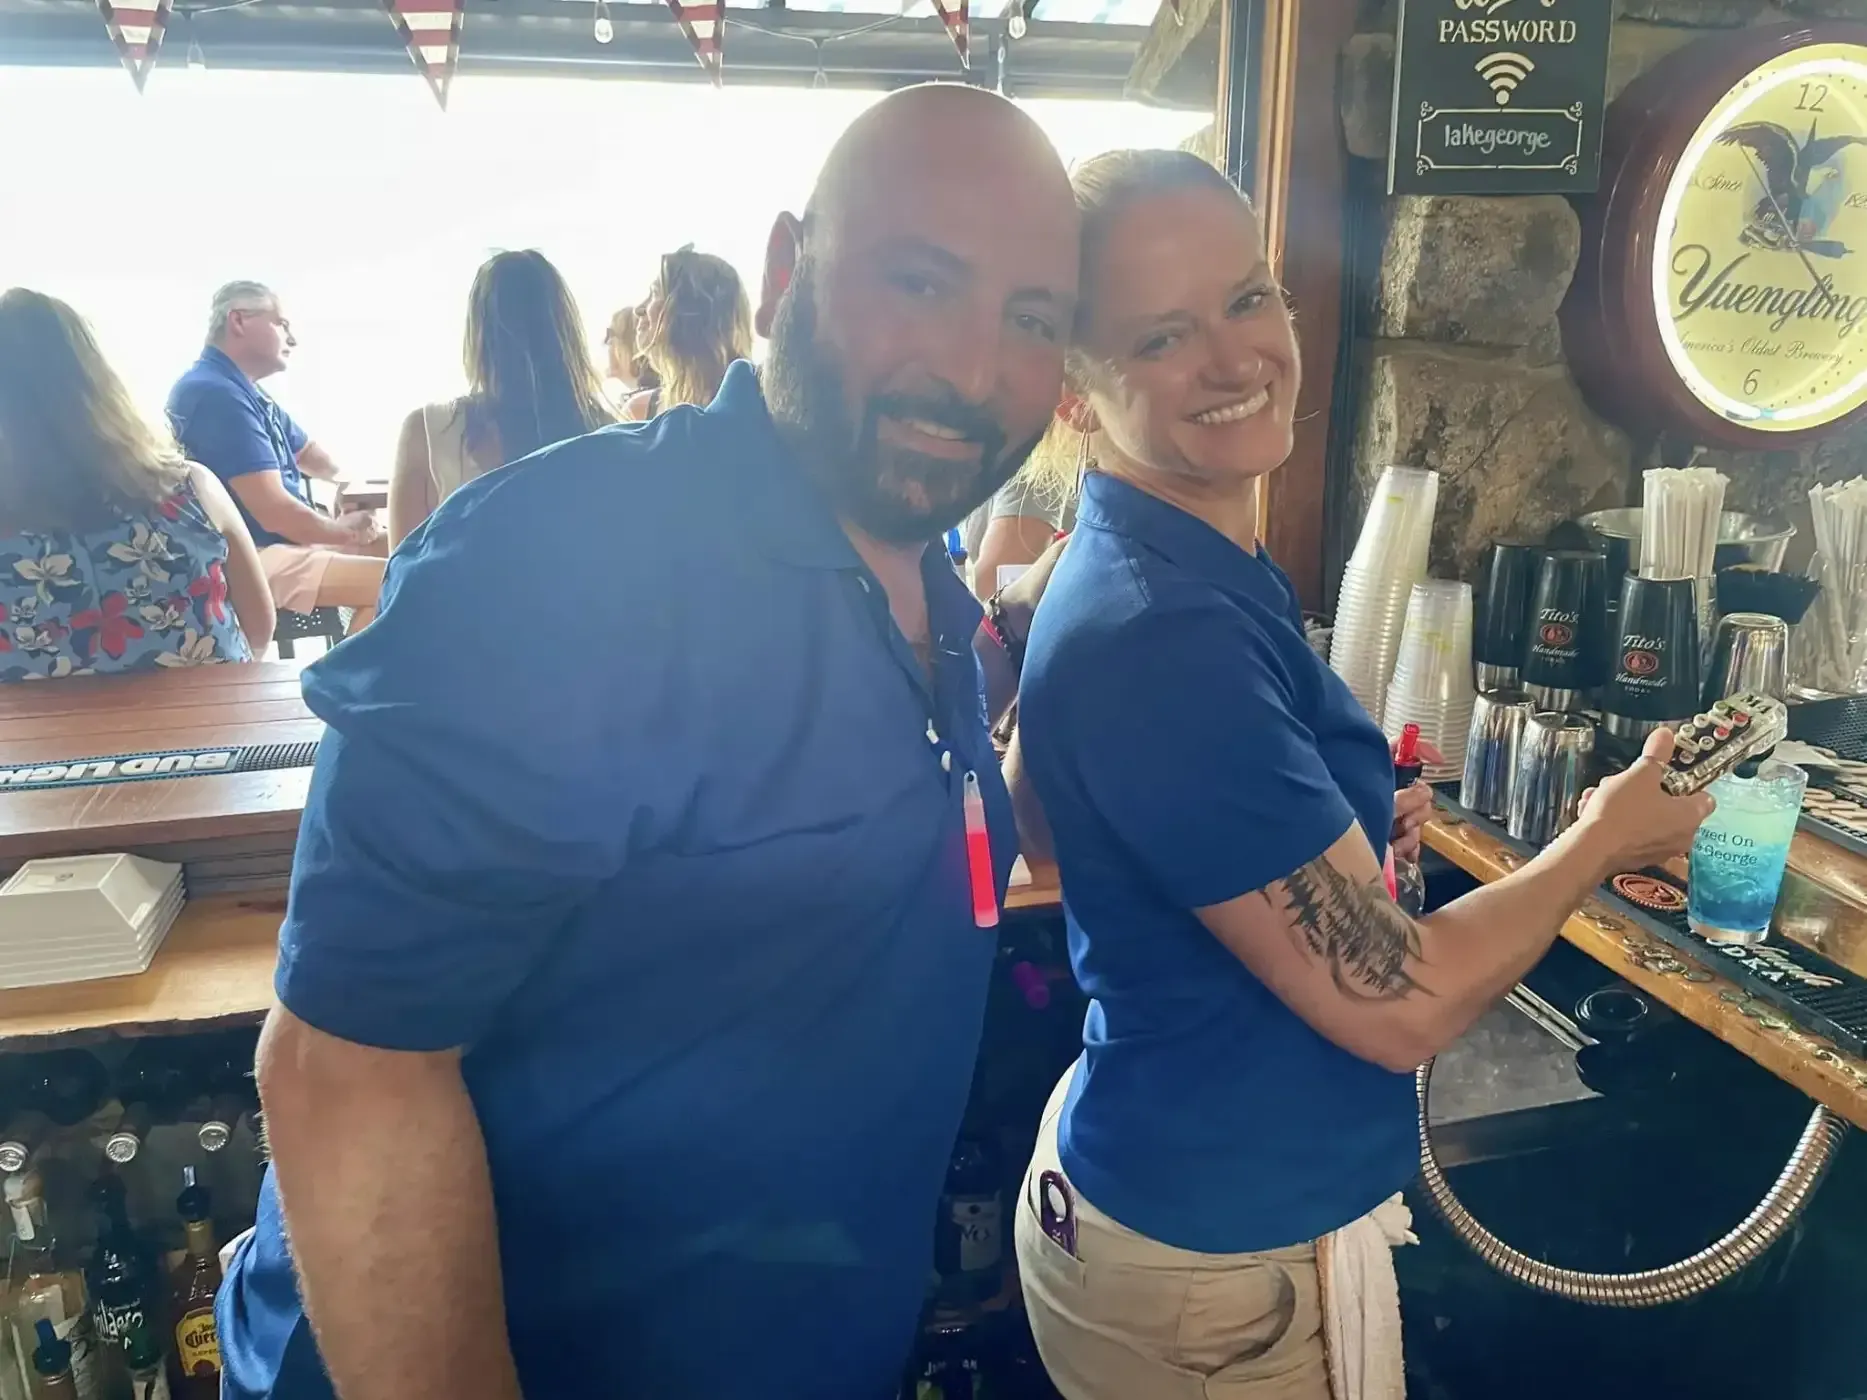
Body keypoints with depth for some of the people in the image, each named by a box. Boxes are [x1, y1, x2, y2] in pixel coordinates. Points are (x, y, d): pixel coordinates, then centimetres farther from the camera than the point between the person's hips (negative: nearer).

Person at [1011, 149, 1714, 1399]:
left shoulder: (1195, 580, 0)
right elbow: (1397, 1003, -24)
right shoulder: (1158, 636, -30)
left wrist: (1348, 835, 10)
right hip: (1218, 1263, -8)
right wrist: (1604, 840, -10)